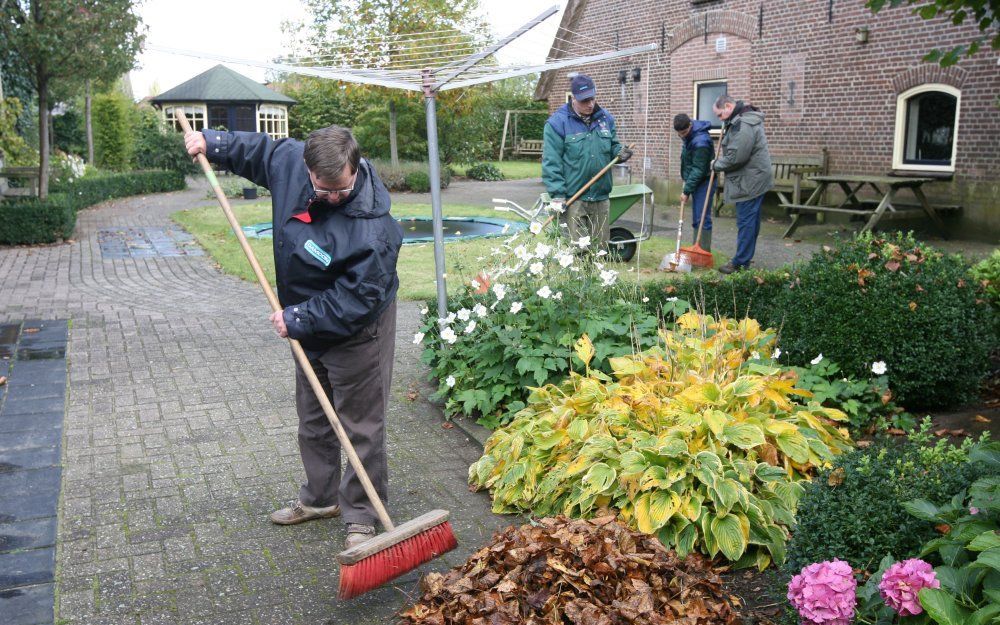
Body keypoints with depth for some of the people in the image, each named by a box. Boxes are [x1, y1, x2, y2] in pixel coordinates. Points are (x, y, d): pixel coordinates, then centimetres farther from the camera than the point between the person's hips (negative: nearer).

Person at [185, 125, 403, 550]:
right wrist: (212, 142, 11)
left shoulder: (373, 227, -34)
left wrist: (297, 320, -25)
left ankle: (361, 514, 16)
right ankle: (320, 498, 37)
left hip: (357, 334, -8)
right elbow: (259, 150, 12)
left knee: (361, 426, 2)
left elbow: (355, 301, -30)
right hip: (309, 327, 8)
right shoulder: (291, 161, -13)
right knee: (312, 419, 20)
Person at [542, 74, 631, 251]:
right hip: (572, 199, -5)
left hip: (601, 198, 5)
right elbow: (551, 162, -10)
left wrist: (619, 153, -2)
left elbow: (612, 146, 23)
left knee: (600, 249, 12)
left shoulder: (606, 118, 9)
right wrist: (557, 195, -16)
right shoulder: (557, 122, -7)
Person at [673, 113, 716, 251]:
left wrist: (687, 190, -21)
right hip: (695, 181, 9)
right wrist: (686, 179, 16)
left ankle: (704, 252, -6)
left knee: (702, 218, -9)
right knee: (696, 219, 13)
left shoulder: (701, 141, -25)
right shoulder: (689, 135, 4)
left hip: (704, 182, -9)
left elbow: (698, 170, -24)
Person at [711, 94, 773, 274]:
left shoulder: (744, 125, -21)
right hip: (753, 180, 11)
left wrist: (716, 164, -8)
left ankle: (740, 263, -1)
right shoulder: (739, 120, 13)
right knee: (751, 221, 15)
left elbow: (735, 157, -25)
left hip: (749, 182, -11)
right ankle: (746, 258, 24)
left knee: (746, 222, -6)